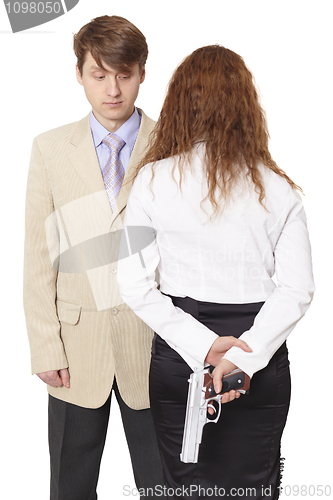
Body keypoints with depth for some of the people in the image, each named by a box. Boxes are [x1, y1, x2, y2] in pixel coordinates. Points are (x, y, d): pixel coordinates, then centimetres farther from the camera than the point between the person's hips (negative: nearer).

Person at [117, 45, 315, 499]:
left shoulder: (152, 180, -7)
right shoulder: (277, 189, -7)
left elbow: (136, 286, -10)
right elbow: (297, 290, -10)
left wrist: (202, 346, -13)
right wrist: (243, 357, -13)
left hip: (176, 359, 0)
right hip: (261, 361, 0)